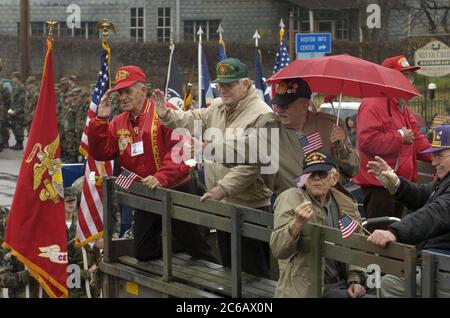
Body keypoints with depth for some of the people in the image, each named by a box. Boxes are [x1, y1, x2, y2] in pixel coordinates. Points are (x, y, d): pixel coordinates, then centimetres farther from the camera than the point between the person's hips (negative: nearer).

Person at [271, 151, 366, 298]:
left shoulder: (346, 204, 11)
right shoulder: (290, 199, -3)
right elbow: (278, 250, -13)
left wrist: (354, 280, 3)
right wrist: (297, 223, -28)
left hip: (338, 284, 5)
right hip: (304, 288, -5)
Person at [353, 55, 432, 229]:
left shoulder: (403, 109, 19)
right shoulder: (373, 105, -14)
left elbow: (418, 141, 22)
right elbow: (367, 140, -27)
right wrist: (400, 137, -18)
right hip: (378, 185, -10)